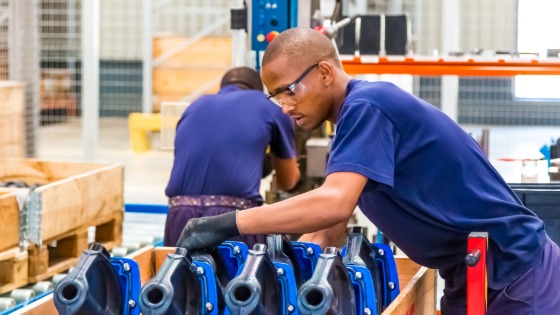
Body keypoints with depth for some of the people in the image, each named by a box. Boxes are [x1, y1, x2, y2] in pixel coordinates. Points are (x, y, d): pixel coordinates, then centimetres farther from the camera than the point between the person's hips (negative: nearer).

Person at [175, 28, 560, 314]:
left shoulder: (367, 105, -18)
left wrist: (227, 224, -29)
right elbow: (326, 230, 12)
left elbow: (333, 205, -33)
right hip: (471, 273, 10)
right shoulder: (359, 115, 11)